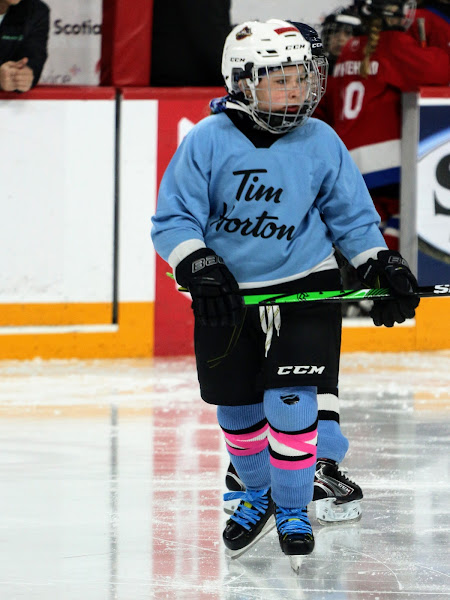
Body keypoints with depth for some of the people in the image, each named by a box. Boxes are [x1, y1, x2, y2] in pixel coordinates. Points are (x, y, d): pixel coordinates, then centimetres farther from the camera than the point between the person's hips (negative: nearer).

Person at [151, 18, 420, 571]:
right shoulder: (208, 141, -12)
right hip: (227, 295, 1)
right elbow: (173, 218, -10)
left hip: (302, 289, 0)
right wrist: (197, 267, -25)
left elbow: (350, 215, 7)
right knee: (237, 410, 11)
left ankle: (293, 510, 7)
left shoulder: (320, 142, -5)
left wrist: (380, 266, -2)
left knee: (290, 403, -11)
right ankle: (258, 497, 37)